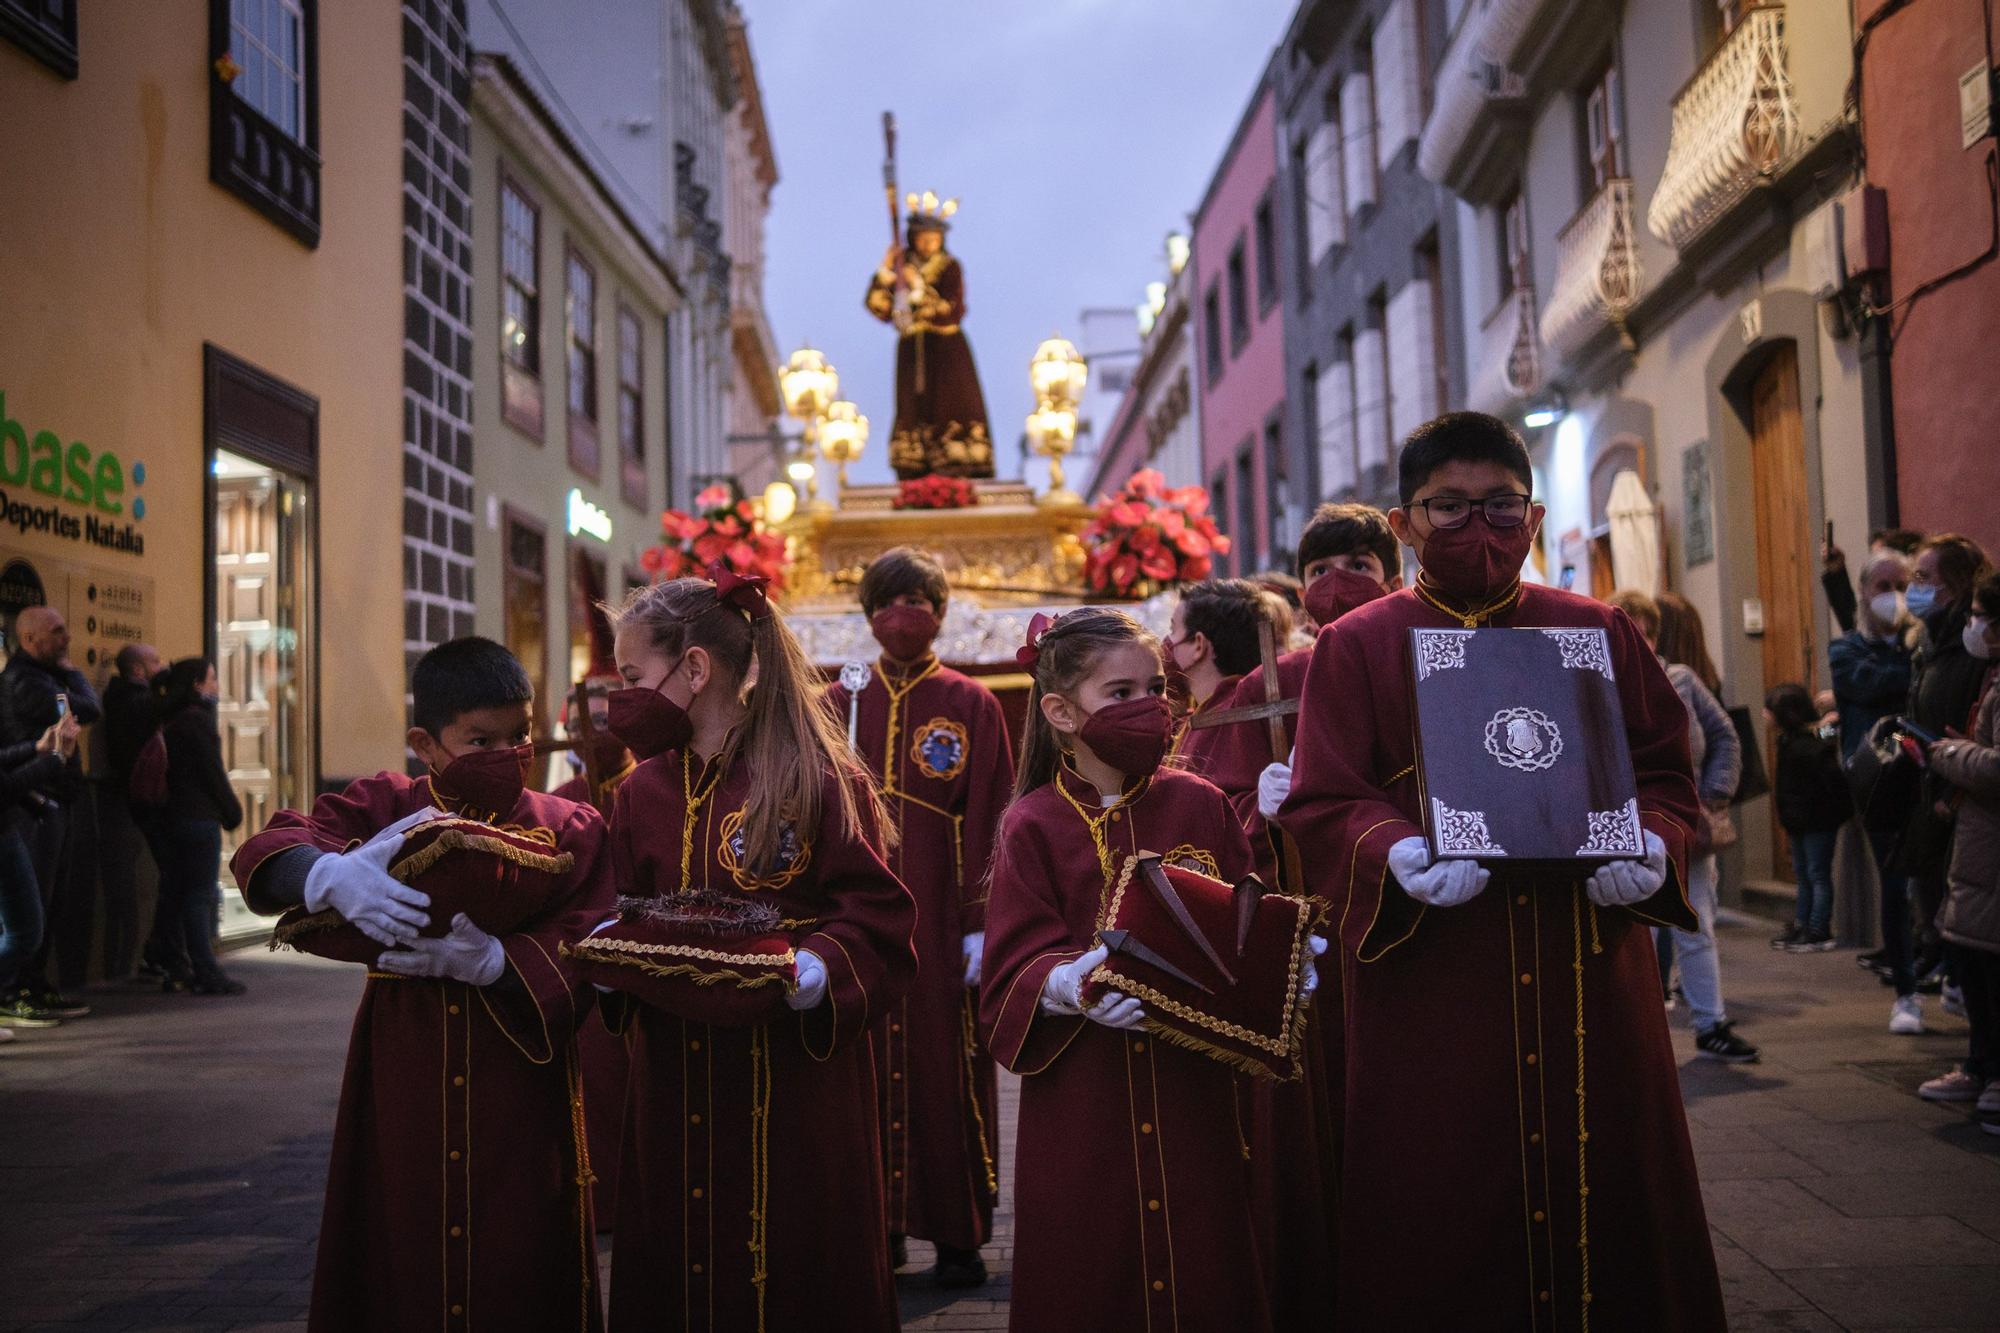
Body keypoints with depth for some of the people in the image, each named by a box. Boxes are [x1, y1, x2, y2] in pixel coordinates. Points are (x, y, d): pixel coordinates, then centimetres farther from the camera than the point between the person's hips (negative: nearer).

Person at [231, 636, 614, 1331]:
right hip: (401, 1091, 1)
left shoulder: (570, 830, 0)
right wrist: (333, 875, -30)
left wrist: (491, 962, -27)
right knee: (394, 1265, 10)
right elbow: (263, 853, -9)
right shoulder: (384, 808, 3)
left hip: (519, 1099, -1)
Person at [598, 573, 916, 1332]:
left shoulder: (820, 781, -10)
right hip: (675, 1087, 5)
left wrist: (820, 971, -29)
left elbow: (877, 924, -11)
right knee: (673, 1271, 12)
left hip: (797, 1092, -5)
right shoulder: (643, 792, 8)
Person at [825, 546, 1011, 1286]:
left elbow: (989, 823, -3)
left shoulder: (971, 705, 2)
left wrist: (981, 924, -9)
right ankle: (878, 1225, 14)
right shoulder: (839, 705, 9)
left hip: (940, 913, -2)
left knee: (944, 1064, 0)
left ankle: (958, 1233, 10)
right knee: (868, 1064, 4)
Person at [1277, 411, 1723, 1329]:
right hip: (1431, 984, -2)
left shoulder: (1598, 633, 11)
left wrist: (1650, 845, -12)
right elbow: (1322, 805, -3)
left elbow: (1665, 773, 9)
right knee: (1443, 1219, 2)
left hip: (1590, 977, 2)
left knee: (1604, 1193, 8)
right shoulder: (1355, 647, 4)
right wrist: (1395, 857, -23)